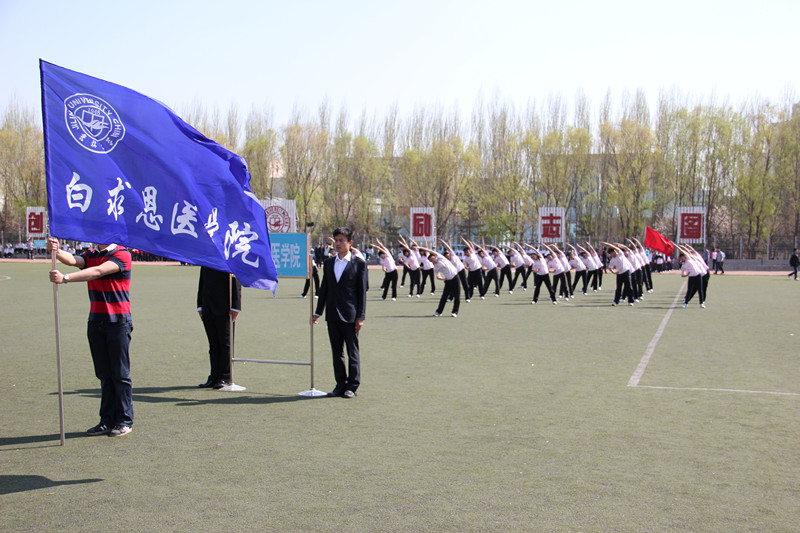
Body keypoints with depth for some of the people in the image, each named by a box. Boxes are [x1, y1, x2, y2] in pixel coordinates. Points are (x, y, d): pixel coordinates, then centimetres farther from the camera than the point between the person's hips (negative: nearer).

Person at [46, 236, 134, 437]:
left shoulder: (122, 255, -7)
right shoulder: (90, 255, 13)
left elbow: (97, 272, -21)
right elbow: (72, 260, -8)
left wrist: (65, 278, -31)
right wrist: (55, 251, -29)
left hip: (118, 322, -6)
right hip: (96, 321, 6)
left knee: (120, 374, 0)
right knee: (104, 374, 9)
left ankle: (125, 421, 9)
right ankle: (108, 421, 15)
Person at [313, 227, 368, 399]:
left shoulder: (359, 263, -2)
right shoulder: (328, 263, 11)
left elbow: (362, 291, -4)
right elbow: (324, 288, 15)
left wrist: (360, 316, -9)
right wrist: (318, 312, 13)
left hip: (350, 315, -5)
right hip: (332, 314, 5)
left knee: (352, 351, 2)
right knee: (336, 351, 9)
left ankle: (352, 385, 10)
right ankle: (340, 384, 18)